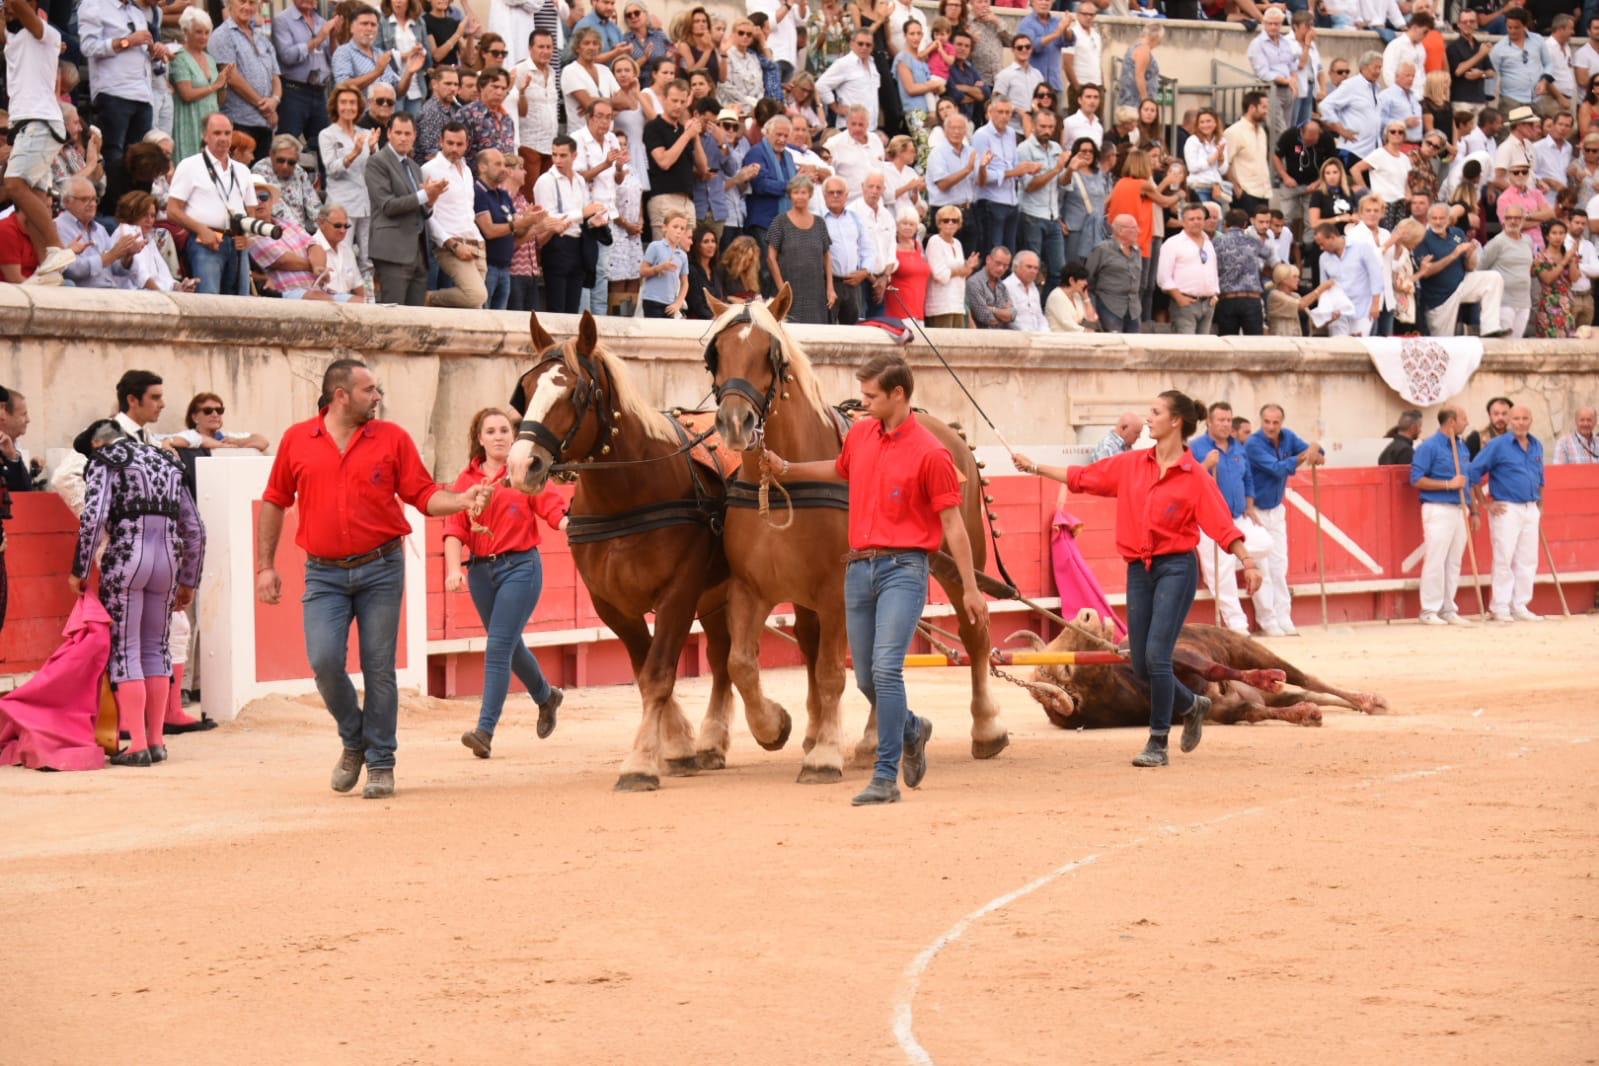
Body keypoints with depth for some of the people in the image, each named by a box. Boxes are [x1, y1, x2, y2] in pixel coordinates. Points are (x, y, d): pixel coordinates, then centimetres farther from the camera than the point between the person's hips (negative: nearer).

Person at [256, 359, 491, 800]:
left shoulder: (392, 438, 3)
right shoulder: (297, 440, 4)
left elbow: (423, 495, 4)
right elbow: (274, 503, 11)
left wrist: (462, 500, -16)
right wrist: (265, 566, 8)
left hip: (380, 568, 0)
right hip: (324, 574, 0)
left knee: (379, 668, 1)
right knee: (324, 660, -11)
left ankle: (380, 763, 12)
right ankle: (353, 740, 15)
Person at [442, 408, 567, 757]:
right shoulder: (467, 479, 6)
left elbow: (555, 511, -12)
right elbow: (455, 529, -3)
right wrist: (454, 569, -17)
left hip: (519, 566, -5)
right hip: (480, 570, 5)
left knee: (499, 647, -13)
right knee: (509, 646, 19)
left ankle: (485, 730, -15)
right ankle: (546, 696, 45)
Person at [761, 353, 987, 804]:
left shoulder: (930, 453, -10)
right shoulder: (860, 434, 9)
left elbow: (952, 524, -8)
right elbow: (840, 470, 33)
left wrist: (970, 589, -7)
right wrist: (787, 469, 26)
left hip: (903, 568, -7)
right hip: (860, 567, 7)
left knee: (886, 668, -18)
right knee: (865, 678, 11)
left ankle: (886, 777, -15)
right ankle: (911, 731, 40)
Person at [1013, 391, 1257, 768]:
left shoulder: (1194, 475, -7)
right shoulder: (1132, 464, 8)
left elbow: (1221, 523, -12)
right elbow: (1082, 478, 15)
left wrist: (1247, 561, -23)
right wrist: (1036, 468, 16)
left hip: (1175, 569, -6)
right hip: (1139, 569, 6)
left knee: (1156, 655, -15)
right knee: (1141, 666, 6)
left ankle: (1158, 743, -4)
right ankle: (1192, 705, 33)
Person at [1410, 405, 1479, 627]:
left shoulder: (1462, 447, 16)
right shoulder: (1429, 447, -8)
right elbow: (1417, 479, -12)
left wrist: (1473, 511, 18)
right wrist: (1449, 485, -17)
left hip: (1458, 509, 7)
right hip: (1438, 509, -7)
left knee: (1454, 563, 8)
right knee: (1435, 561, -8)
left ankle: (1448, 609, 14)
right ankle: (1429, 611, -3)